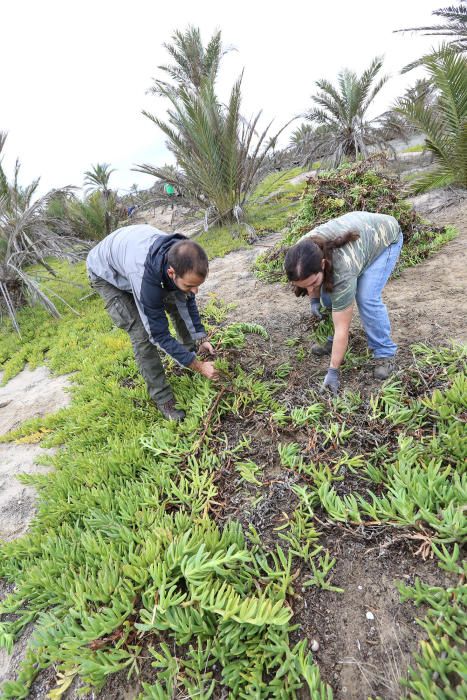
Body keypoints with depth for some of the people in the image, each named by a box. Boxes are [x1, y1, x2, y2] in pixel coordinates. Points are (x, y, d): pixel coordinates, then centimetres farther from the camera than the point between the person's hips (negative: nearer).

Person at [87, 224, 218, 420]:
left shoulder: (181, 259, -29)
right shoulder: (145, 278, -47)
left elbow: (186, 301, -8)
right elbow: (159, 335, -34)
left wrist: (200, 337, -11)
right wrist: (199, 367, -27)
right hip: (107, 272, -6)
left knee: (176, 303, 0)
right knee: (142, 334, -18)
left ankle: (194, 350, 26)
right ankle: (163, 399, -5)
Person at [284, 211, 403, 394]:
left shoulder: (342, 272, -41)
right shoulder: (303, 252, -26)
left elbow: (342, 328, -35)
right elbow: (310, 276, 0)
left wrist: (333, 371, -31)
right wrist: (314, 299, -10)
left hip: (385, 237, -6)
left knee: (367, 297, -23)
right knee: (328, 294, -4)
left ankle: (385, 354, -10)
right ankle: (333, 341, 12)